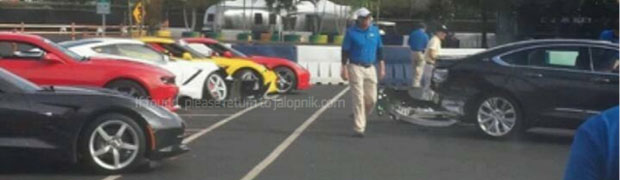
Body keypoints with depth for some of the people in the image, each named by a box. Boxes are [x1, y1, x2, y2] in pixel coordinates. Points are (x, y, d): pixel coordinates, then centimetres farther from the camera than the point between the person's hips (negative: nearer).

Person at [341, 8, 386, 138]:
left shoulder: (375, 30, 7)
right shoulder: (351, 32, -5)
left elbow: (379, 49, 13)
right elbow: (345, 51, -4)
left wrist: (381, 67, 10)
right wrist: (344, 69, -9)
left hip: (370, 68, 4)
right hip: (355, 68, -4)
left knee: (371, 99, 3)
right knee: (358, 99, -7)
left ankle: (360, 117, 30)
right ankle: (359, 129, -4)